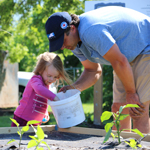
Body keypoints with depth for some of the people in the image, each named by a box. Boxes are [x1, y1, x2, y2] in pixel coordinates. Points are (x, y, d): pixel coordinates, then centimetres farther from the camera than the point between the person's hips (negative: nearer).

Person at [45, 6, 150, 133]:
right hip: (129, 54, 10)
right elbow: (93, 71, 8)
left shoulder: (90, 32, -33)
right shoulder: (74, 41, -1)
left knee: (137, 111, -16)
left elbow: (119, 62, -27)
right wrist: (74, 88, -10)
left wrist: (131, 93, -16)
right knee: (118, 108, 7)